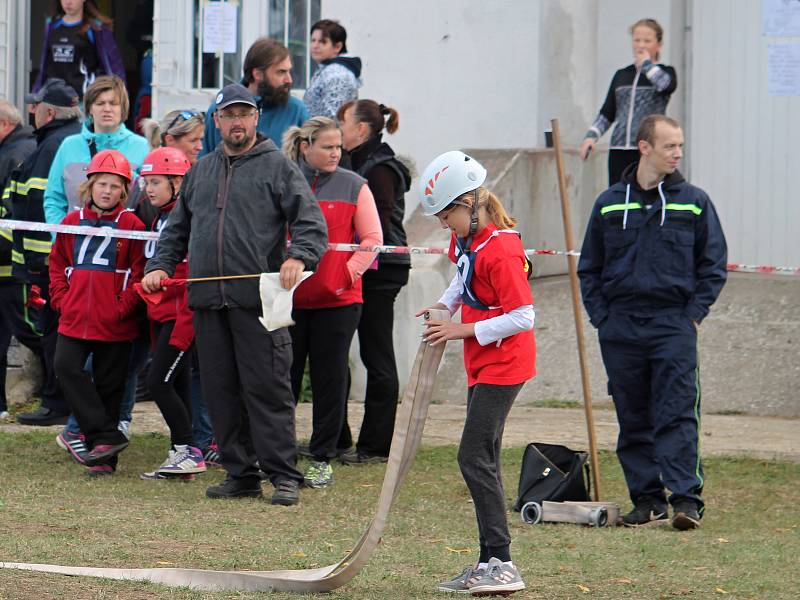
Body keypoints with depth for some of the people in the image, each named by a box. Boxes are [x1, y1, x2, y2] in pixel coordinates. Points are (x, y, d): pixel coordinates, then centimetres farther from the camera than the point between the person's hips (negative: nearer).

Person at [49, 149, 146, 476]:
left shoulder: (131, 225, -3)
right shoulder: (72, 222, 8)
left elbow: (139, 272, -4)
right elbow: (58, 263, 15)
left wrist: (123, 307, -11)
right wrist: (61, 298, 3)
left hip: (115, 323, -3)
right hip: (74, 318, 3)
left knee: (109, 385, 3)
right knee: (66, 367, -15)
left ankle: (105, 456, 10)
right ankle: (107, 436, -12)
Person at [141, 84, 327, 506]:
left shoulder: (277, 167, 3)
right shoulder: (200, 171, 20)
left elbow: (311, 223, -3)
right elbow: (177, 229, 26)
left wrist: (298, 257, -22)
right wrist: (160, 265, 10)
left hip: (258, 299, -5)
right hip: (207, 302, 6)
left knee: (267, 389, -7)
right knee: (221, 391, 5)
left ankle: (284, 475, -5)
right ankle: (240, 474, 12)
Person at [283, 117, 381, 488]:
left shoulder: (353, 186, 2)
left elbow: (372, 238, 3)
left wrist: (348, 272, -9)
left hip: (337, 301, 0)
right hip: (288, 298, 1)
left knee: (330, 380, 4)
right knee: (284, 377, 5)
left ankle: (322, 460, 12)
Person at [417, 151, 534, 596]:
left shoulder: (500, 249, -22)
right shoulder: (466, 238, 7)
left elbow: (522, 318, -23)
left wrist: (463, 330, -20)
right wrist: (445, 305, 8)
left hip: (503, 365, -10)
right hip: (482, 365, 10)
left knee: (475, 458, -14)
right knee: (482, 461, 12)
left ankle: (502, 564, -15)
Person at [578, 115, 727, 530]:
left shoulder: (693, 202, 4)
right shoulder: (610, 203, 9)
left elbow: (714, 264, 7)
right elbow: (589, 268, 16)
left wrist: (693, 314, -2)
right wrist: (601, 317, 5)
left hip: (673, 325, -2)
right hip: (620, 331, 2)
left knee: (677, 415, -10)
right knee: (633, 421, 5)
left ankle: (686, 499, -13)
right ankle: (647, 499, 12)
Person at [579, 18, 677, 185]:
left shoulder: (665, 72, 5)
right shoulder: (622, 76, 16)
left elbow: (666, 84, -20)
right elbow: (607, 113, 18)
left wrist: (646, 62, -5)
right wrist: (591, 136, 3)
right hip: (620, 152, 4)